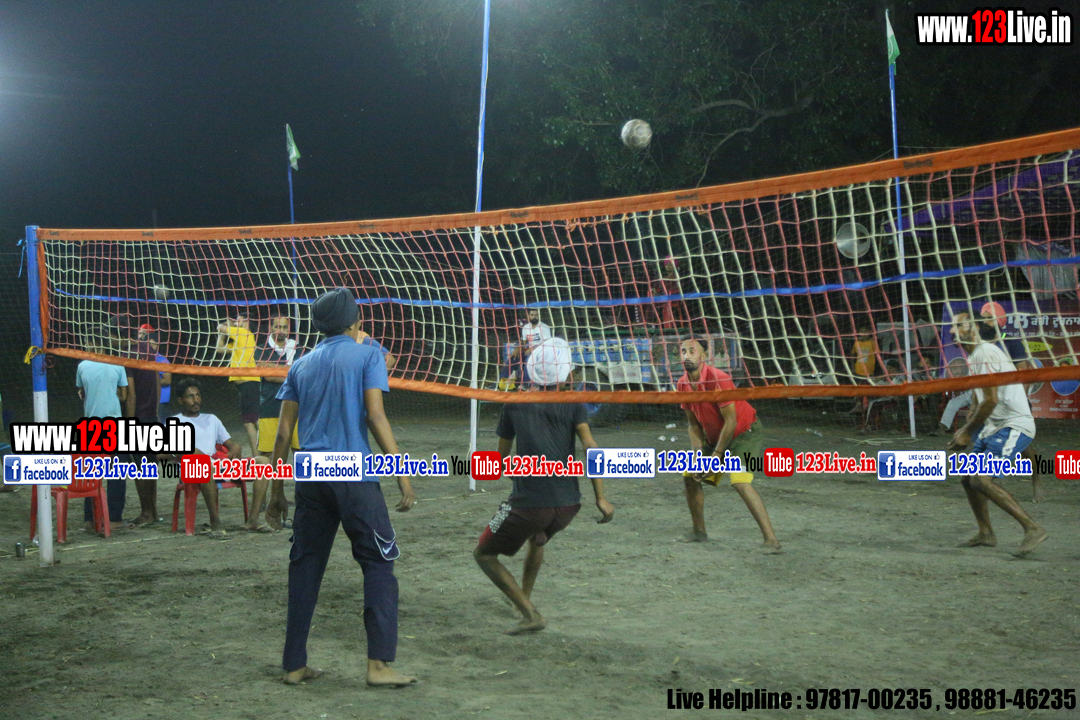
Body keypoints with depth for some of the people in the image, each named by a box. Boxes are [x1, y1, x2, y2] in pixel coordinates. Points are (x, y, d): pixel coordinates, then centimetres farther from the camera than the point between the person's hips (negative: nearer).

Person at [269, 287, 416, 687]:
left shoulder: (300, 366, 16)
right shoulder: (367, 356, 3)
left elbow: (283, 432, 12)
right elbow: (375, 415, -8)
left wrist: (277, 489, 18)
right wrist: (402, 474, -8)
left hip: (311, 478, 5)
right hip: (354, 476, -5)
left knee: (304, 568, 11)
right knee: (379, 564, 1)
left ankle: (294, 665, 14)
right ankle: (379, 663, -6)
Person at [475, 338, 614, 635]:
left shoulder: (515, 405, 6)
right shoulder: (573, 405, 4)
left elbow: (500, 458, 14)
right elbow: (590, 448, -7)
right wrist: (600, 498, -7)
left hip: (528, 502, -4)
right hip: (568, 503, 4)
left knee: (484, 555, 12)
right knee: (537, 540, 36)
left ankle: (530, 614, 0)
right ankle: (525, 600, 40)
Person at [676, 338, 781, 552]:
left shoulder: (718, 379, -27)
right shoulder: (682, 385, -5)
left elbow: (731, 421, -24)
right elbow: (693, 424, 5)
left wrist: (716, 456, -20)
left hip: (744, 432, -8)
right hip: (714, 436, 8)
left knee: (741, 482, -26)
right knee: (690, 477, 5)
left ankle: (770, 539, -25)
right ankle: (699, 532, 24)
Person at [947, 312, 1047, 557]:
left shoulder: (986, 354, -16)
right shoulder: (973, 358, 16)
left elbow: (991, 401, -21)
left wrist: (967, 433, -12)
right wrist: (964, 431, 10)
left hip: (1014, 426, -10)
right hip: (994, 427, 10)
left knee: (982, 480, -22)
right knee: (969, 478, 15)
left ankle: (1033, 529, -16)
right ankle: (986, 533, 30)